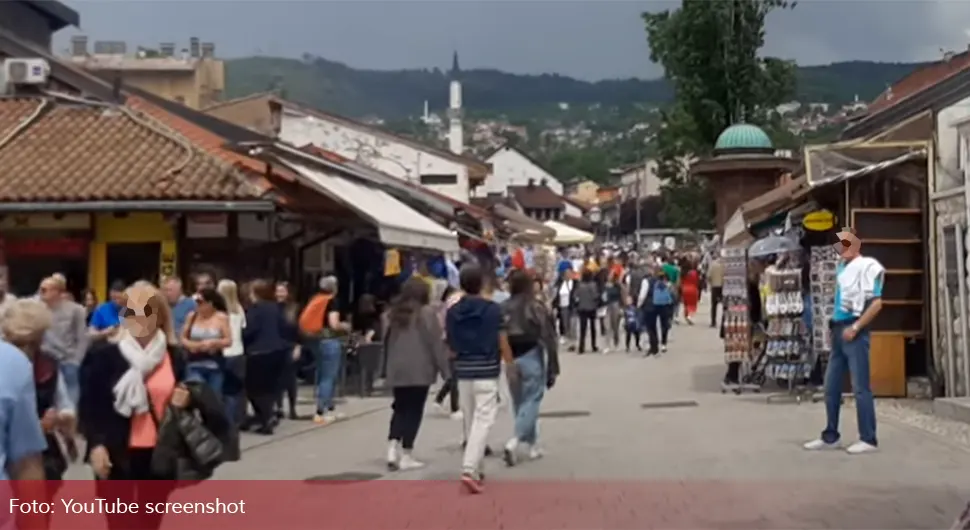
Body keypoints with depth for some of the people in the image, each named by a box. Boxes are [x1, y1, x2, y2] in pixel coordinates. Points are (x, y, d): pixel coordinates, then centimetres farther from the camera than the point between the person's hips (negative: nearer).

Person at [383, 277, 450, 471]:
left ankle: (393, 449, -1)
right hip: (419, 370, -5)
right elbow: (436, 343, -9)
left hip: (397, 370, 5)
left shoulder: (395, 312, 11)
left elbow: (387, 340, 17)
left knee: (400, 408, 14)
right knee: (413, 411, 1)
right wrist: (445, 369, -4)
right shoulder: (426, 312, -7)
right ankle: (405, 456, 1)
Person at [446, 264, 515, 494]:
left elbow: (451, 346, 5)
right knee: (483, 421, -6)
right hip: (487, 372, -4)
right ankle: (469, 470, -19)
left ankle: (474, 469, 25)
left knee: (469, 421, 15)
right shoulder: (492, 309, -7)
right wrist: (510, 365, 7)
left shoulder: (452, 312, 2)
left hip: (463, 372, 4)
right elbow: (502, 342, -6)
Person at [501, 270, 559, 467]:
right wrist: (552, 369, -5)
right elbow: (549, 339, -9)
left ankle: (532, 445, 21)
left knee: (519, 403, 15)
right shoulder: (536, 307, -7)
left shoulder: (503, 309, 2)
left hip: (511, 359, 4)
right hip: (531, 358, -4)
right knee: (531, 401, -1)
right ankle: (514, 441, -18)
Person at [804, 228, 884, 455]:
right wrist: (834, 327, 15)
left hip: (854, 330, -9)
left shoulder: (866, 266, -9)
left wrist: (855, 327, -18)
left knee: (860, 386, -5)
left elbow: (876, 303, -16)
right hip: (839, 329, 9)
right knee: (831, 385, 11)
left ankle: (868, 439, 1)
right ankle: (830, 436, 20)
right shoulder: (841, 267, 15)